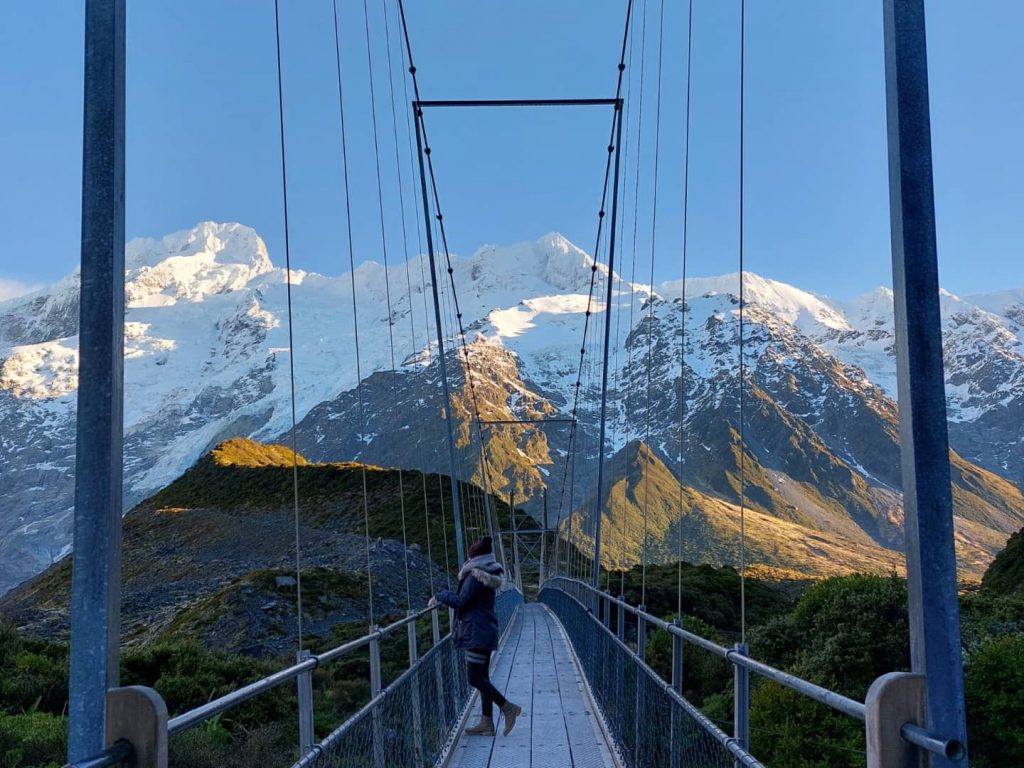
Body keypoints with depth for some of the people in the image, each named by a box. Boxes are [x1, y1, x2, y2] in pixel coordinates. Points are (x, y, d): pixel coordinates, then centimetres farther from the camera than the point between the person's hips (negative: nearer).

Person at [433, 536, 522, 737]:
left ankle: (508, 708, -5)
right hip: (486, 631, 10)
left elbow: (460, 601, -18)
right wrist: (447, 594, 15)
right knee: (482, 676, 12)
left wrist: (440, 596, -5)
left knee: (475, 678, -7)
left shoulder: (476, 575, -15)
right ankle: (487, 722, 14)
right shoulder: (488, 575, 14)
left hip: (478, 632, -10)